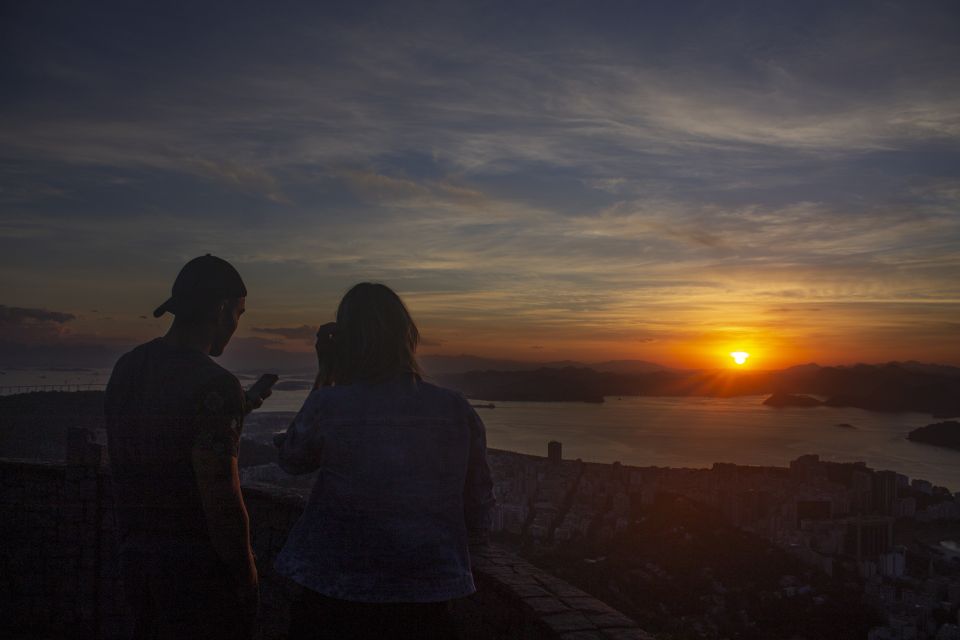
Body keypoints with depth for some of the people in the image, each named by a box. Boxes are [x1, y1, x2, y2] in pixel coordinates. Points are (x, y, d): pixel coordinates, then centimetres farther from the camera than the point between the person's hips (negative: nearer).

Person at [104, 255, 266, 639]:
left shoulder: (126, 369, 5)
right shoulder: (215, 386, -20)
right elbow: (220, 499, -22)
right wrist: (246, 574, -9)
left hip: (136, 554, 8)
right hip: (199, 564, -8)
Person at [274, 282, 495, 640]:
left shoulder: (328, 405, -15)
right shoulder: (457, 411, -8)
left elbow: (291, 460, 6)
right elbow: (479, 507, 1)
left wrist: (325, 374, 6)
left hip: (335, 596, -1)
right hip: (426, 602, 2)